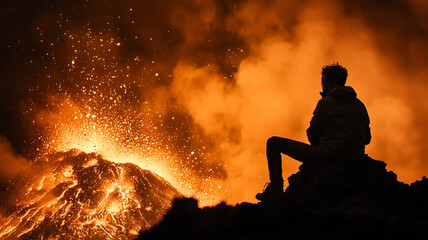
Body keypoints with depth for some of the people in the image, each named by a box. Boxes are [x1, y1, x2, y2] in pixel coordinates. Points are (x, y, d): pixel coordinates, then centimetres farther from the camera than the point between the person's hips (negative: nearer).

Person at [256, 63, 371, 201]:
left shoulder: (327, 102, -5)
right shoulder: (360, 105, 15)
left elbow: (312, 134, -2)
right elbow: (367, 139, 20)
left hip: (329, 155, -7)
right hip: (354, 162, 7)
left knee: (273, 143, 3)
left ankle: (276, 189, 5)